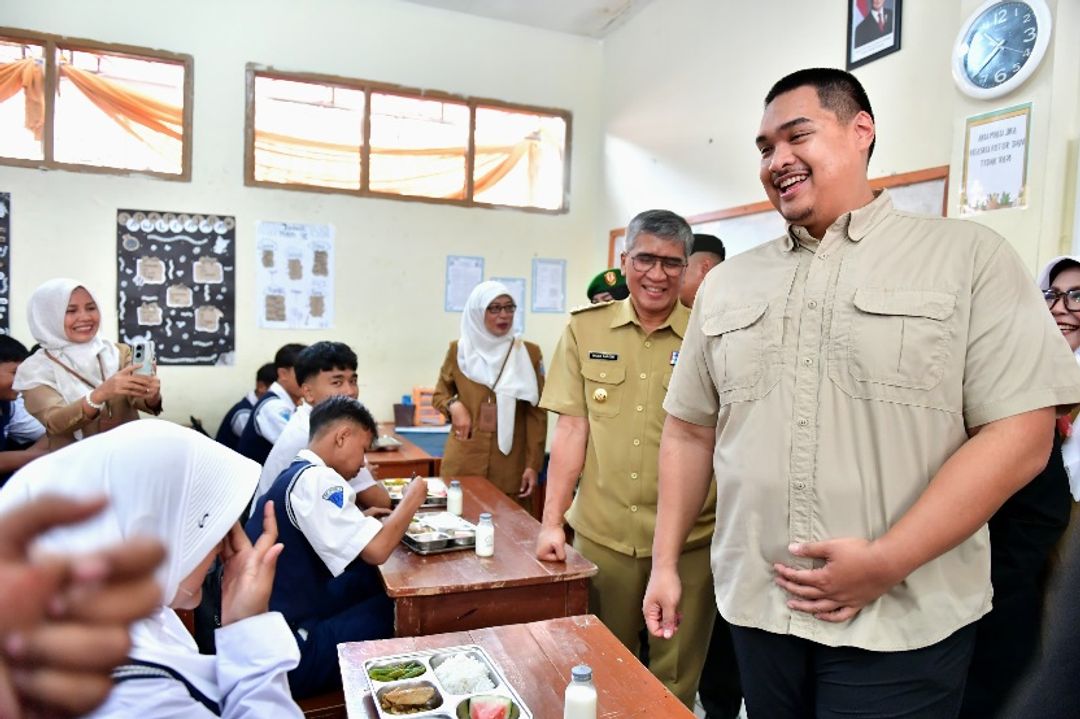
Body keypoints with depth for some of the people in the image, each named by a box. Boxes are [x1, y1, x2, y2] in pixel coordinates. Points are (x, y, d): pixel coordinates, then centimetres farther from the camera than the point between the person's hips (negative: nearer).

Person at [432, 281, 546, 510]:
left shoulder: (530, 353, 1)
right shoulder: (458, 350, 4)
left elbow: (537, 414, 1)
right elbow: (439, 394, 17)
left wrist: (533, 465, -5)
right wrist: (454, 405, -6)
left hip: (511, 466, -1)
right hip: (463, 463, 1)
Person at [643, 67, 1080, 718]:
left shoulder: (969, 256, -3)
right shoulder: (726, 283, 7)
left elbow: (1021, 435, -10)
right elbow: (690, 431, 9)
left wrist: (886, 562, -16)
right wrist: (666, 562, 7)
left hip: (902, 623, -3)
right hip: (755, 609, 4)